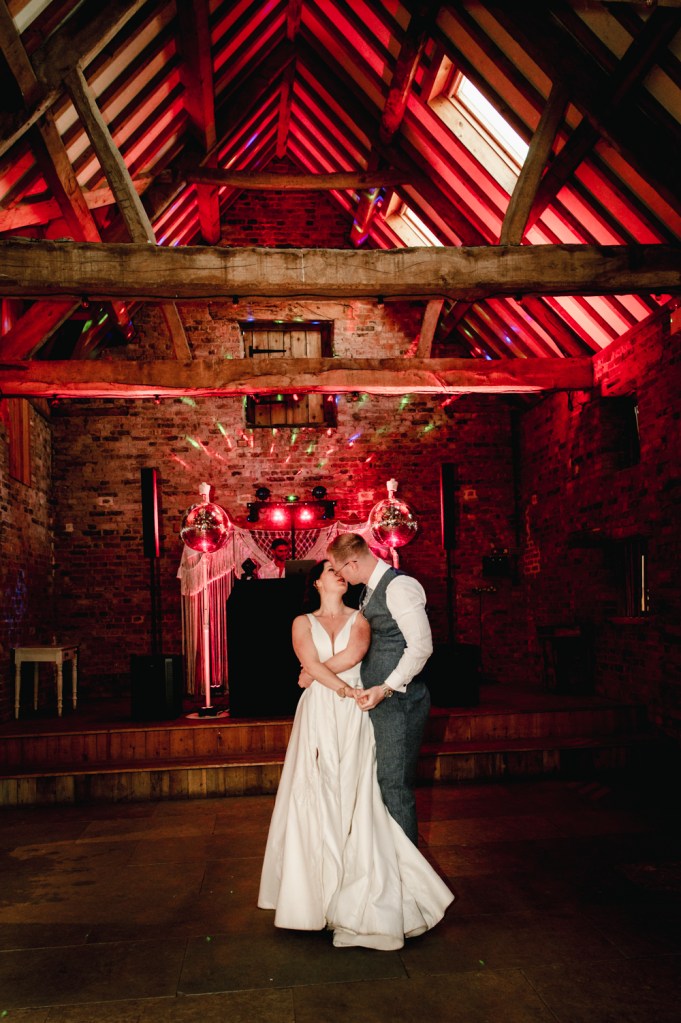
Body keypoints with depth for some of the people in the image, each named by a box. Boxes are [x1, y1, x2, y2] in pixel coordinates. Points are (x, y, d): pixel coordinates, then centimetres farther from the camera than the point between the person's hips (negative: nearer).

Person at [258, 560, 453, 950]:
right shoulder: (303, 622, 12)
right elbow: (311, 664, -5)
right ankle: (317, 885, 7)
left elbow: (355, 653, -8)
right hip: (318, 714, 0)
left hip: (354, 717, 0)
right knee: (316, 797, -3)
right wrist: (342, 689, -15)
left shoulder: (358, 618, 12)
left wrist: (316, 672, -4)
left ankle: (355, 893, 6)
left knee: (355, 798, -3)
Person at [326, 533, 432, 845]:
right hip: (377, 700, 9)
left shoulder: (399, 587, -17)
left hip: (398, 700, -9)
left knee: (394, 784, -1)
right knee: (378, 780, 15)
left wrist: (386, 688, -20)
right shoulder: (370, 590, 13)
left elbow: (421, 646, -21)